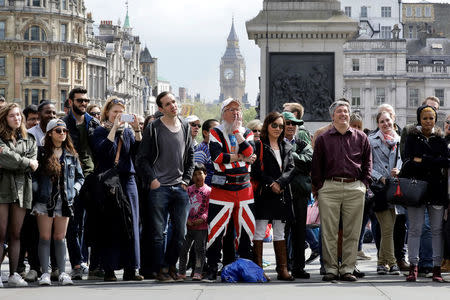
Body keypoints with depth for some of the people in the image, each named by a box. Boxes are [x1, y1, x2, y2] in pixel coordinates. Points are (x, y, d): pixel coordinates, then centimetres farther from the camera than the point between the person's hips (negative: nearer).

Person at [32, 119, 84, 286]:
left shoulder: (71, 155, 12)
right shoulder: (41, 153, 3)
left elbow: (80, 177, 19)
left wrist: (74, 189, 4)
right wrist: (36, 192, -9)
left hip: (65, 201, 2)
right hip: (45, 201, -2)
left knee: (60, 238, 4)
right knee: (45, 238, -2)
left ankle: (62, 273, 6)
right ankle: (45, 273, 1)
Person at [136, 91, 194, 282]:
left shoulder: (186, 128, 12)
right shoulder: (153, 129, -2)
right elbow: (142, 158, -2)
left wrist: (186, 180, 8)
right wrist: (152, 179, -11)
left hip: (180, 188, 4)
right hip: (159, 188, -4)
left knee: (180, 232, 4)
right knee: (158, 232, -2)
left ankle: (170, 265, 20)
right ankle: (160, 269, 7)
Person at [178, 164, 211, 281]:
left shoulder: (208, 191, -2)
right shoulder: (189, 190, 8)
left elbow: (209, 208, -5)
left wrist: (202, 219, -18)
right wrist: (186, 219, -6)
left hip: (201, 226, -3)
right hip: (188, 225, 3)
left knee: (200, 249, 0)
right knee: (183, 249, 7)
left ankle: (198, 273, 4)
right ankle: (182, 272, 18)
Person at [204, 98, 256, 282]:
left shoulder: (247, 133, 11)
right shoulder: (216, 133, 1)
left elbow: (250, 153, -9)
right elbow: (217, 157, -14)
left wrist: (236, 131, -10)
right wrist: (242, 158, -9)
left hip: (244, 188, 4)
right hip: (222, 188, -4)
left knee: (246, 230, 6)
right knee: (216, 230, -6)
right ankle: (212, 270, 1)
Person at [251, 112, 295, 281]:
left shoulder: (286, 147, 16)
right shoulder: (258, 146, 1)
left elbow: (290, 169, 5)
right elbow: (255, 171, -7)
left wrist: (279, 183, -11)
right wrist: (271, 184, -14)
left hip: (282, 194, 5)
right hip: (264, 194, -5)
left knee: (280, 233, 8)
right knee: (259, 232, -4)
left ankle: (282, 269, 8)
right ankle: (258, 269, -2)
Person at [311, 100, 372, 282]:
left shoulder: (361, 138, 13)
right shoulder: (323, 139, 10)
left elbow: (367, 162, 16)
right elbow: (316, 165, 9)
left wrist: (364, 183, 5)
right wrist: (318, 187, 1)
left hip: (354, 188, 1)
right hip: (329, 188, -1)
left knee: (352, 231, 1)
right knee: (329, 231, -3)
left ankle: (347, 269, 5)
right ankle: (331, 269, 2)